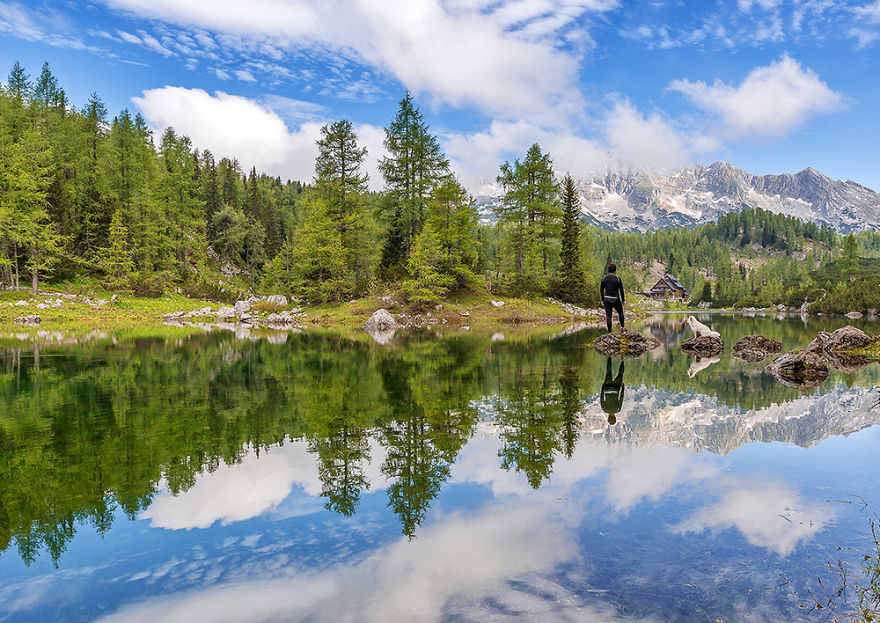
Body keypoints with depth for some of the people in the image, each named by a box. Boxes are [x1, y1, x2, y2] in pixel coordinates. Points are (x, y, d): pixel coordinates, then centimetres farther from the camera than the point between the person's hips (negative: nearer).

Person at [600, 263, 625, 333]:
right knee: (620, 312, 23)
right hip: (616, 299, -1)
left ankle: (609, 331, 4)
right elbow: (621, 290, -4)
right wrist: (623, 300, 5)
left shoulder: (604, 278, -1)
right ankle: (622, 327, 19)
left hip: (607, 299, 1)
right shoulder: (618, 279, -7)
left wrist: (602, 300, 12)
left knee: (608, 316, 5)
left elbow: (601, 290, 3)